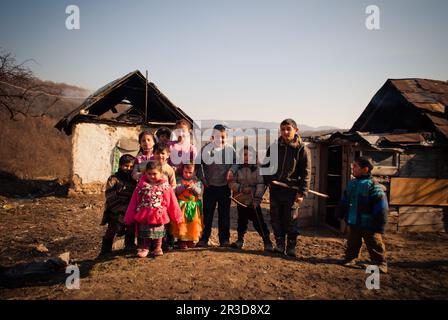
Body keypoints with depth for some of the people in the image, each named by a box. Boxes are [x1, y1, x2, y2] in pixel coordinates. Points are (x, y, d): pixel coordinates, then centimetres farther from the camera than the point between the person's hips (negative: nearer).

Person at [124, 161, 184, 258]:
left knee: (158, 232, 12)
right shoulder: (141, 185, -1)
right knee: (144, 232, 11)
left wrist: (177, 217, 2)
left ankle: (158, 248, 30)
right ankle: (144, 248, 28)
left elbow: (172, 203, -1)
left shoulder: (165, 186, -5)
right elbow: (133, 203, 3)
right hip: (144, 216, 1)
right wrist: (129, 218, 3)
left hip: (159, 216, -1)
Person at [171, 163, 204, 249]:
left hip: (194, 206, 2)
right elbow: (177, 191, -9)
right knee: (181, 222, -4)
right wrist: (184, 186, -24)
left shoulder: (196, 181, 7)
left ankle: (191, 240, 20)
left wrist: (193, 187, -19)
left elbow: (199, 192, -2)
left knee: (193, 222, 4)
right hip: (182, 205, -2)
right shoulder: (179, 180, 3)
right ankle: (181, 240, 9)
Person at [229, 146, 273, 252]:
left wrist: (257, 198, -14)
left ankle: (267, 241, 7)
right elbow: (231, 183, -3)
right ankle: (240, 240, 31)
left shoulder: (257, 169, -4)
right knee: (241, 221, 16)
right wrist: (242, 188, -17)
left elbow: (260, 185, -7)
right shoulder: (238, 169, 1)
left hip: (253, 202, -3)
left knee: (258, 222, -3)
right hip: (240, 200, 3)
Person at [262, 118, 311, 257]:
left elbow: (306, 173, -4)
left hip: (292, 191, -3)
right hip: (275, 189, 3)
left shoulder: (302, 149, -4)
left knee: (291, 221, 4)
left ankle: (291, 247, 19)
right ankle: (279, 245, 23)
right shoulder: (274, 147, 5)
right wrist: (267, 181, 1)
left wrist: (302, 192, -10)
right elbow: (266, 165, 14)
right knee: (276, 220, 10)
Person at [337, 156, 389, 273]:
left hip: (369, 224, -6)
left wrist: (380, 225, -15)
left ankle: (380, 263, 19)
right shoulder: (351, 184, 5)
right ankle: (350, 258, 32)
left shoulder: (373, 186, -18)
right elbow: (344, 202, 16)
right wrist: (340, 214, 17)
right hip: (353, 223, 6)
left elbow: (381, 208, -16)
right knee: (352, 243, 17)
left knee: (375, 245, 6)